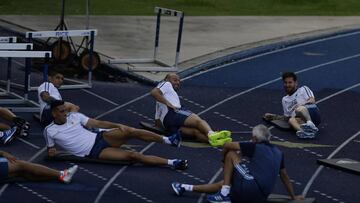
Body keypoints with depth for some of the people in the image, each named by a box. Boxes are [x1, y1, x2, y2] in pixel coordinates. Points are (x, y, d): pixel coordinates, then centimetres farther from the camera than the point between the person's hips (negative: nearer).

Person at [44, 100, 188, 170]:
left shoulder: (74, 116, 7)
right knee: (132, 155, -20)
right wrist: (51, 152, -15)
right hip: (94, 153, -4)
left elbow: (97, 123, 4)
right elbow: (50, 150, 11)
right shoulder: (49, 131, -2)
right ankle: (171, 163, -21)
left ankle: (167, 140, -16)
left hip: (100, 138, 4)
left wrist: (118, 125, -7)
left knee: (130, 132, -23)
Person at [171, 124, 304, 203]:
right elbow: (284, 176, 26)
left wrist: (225, 162, 23)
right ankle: (186, 188, 26)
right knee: (224, 183, 27)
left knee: (231, 154, 7)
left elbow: (227, 146, 4)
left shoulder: (255, 147, 4)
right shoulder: (278, 153, 20)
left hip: (251, 185, -8)